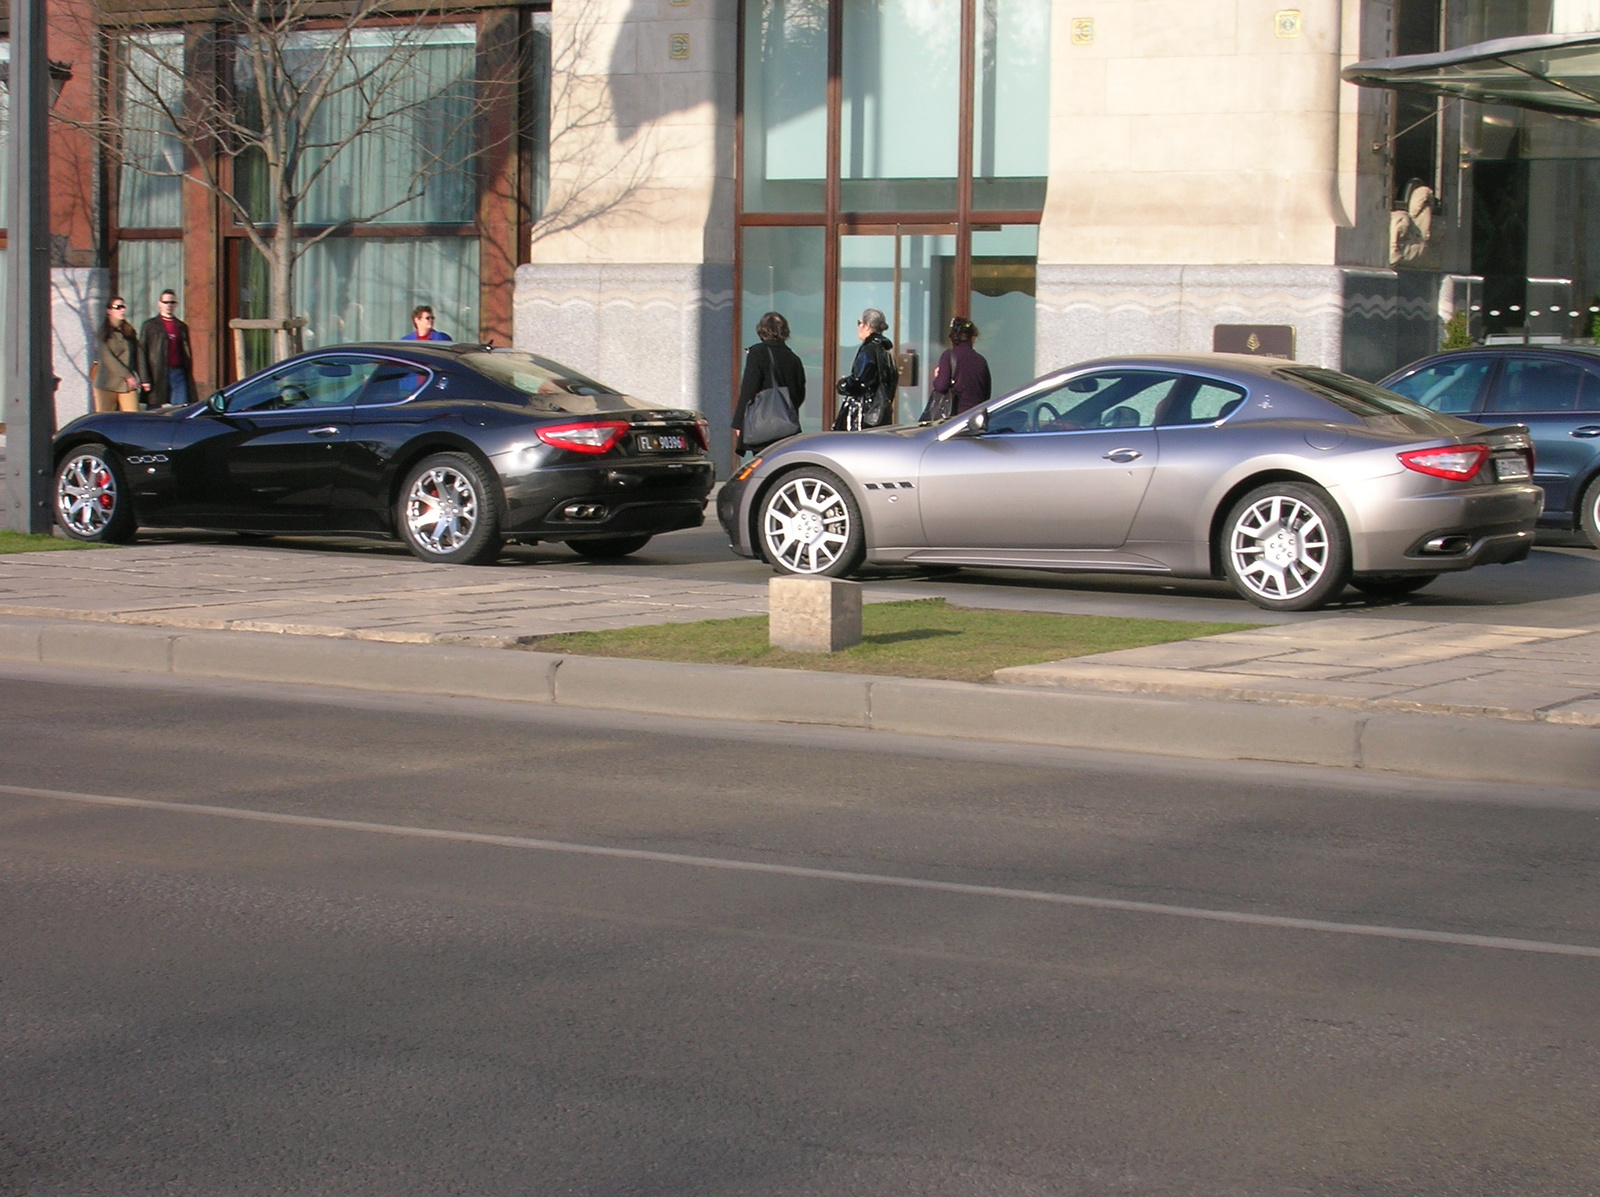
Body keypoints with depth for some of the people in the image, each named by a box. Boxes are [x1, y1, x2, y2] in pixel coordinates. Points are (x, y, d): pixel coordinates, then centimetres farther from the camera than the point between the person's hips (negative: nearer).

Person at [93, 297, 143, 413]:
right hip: (106, 384, -3)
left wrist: (135, 377, -2)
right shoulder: (103, 333, 0)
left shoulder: (130, 332, 13)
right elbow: (107, 358, -8)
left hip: (127, 385, 3)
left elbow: (136, 356, 11)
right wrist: (128, 376, -12)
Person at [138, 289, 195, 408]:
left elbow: (188, 354, 19)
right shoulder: (150, 326, 6)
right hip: (158, 375, -3)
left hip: (179, 373, 3)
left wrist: (189, 377, 11)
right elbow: (142, 353, -1)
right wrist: (144, 379, -9)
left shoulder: (182, 327, 17)